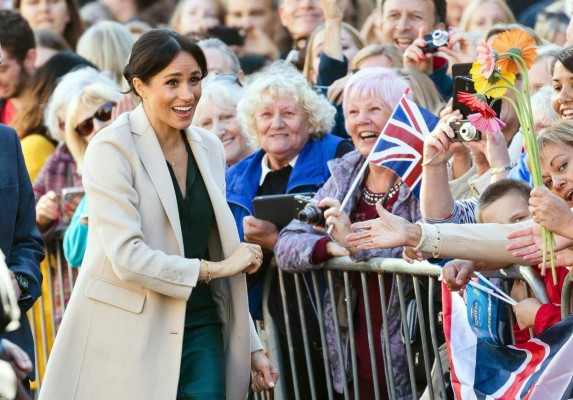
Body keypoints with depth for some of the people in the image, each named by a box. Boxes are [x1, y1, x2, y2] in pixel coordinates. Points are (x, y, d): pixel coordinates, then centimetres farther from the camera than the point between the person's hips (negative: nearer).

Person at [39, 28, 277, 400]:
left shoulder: (209, 147, 10)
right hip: (129, 334, -5)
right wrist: (211, 269, -9)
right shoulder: (113, 147, -9)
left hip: (199, 328, 5)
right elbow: (126, 256, -18)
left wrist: (252, 345, 15)